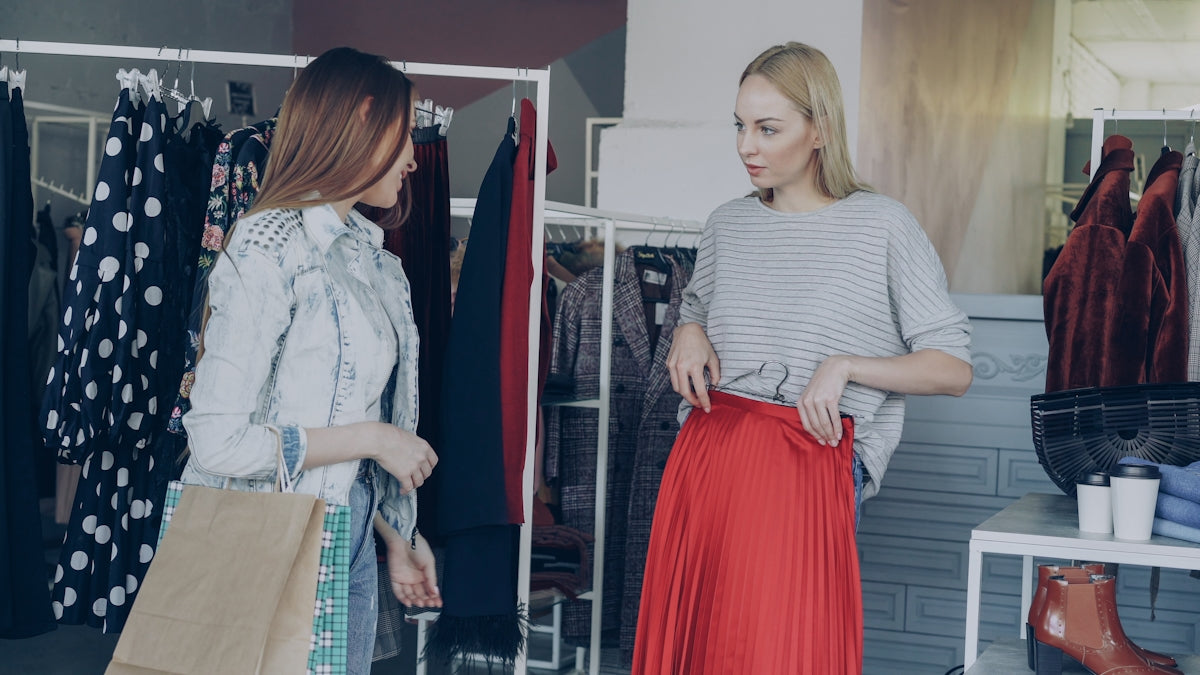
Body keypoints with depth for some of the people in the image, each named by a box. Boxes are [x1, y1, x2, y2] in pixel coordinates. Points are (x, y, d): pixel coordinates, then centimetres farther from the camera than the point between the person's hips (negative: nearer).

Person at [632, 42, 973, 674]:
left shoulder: (883, 226, -1)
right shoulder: (727, 225, 13)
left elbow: (953, 370, -1)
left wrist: (844, 365, -13)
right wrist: (688, 333, 8)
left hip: (810, 464, -4)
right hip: (706, 453, 4)